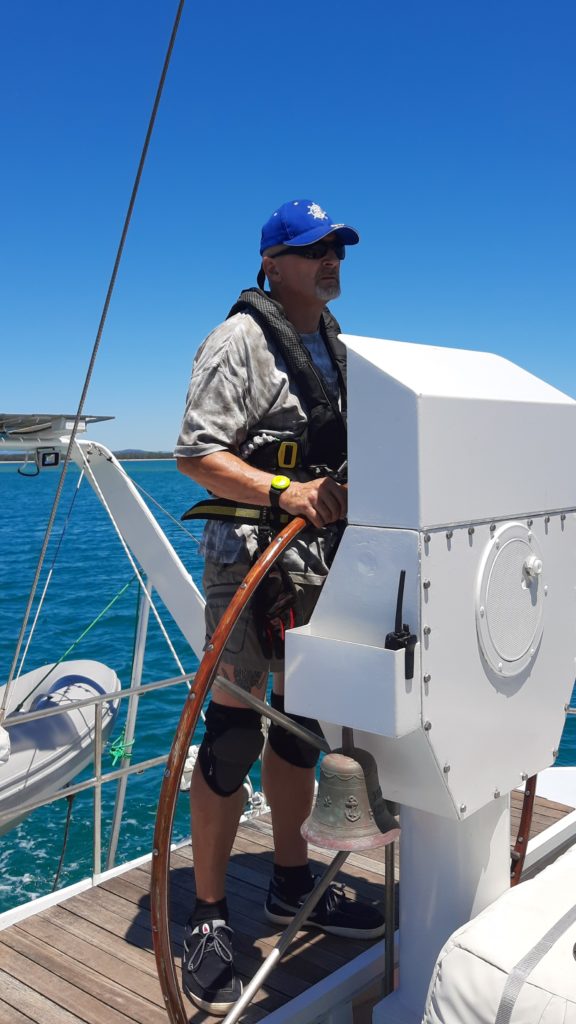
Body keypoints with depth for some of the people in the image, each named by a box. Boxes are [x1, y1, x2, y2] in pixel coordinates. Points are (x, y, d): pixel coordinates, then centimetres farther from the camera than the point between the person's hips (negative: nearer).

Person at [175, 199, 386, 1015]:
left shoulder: (335, 348, 18)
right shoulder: (240, 340, -7)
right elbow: (196, 452, -15)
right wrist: (282, 492, -25)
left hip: (319, 555, 8)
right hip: (251, 553, -8)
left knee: (298, 726, 16)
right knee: (233, 734, -4)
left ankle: (292, 884, 32)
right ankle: (209, 918, 11)